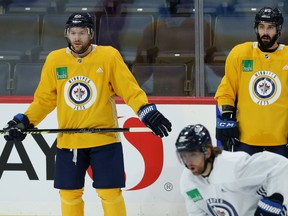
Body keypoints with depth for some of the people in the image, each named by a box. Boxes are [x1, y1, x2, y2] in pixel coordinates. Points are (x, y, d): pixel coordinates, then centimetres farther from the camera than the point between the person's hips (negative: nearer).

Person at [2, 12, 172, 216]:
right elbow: (44, 99, 9)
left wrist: (148, 113, -22)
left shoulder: (109, 56, -7)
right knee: (69, 193, 9)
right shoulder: (54, 59, 2)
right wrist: (24, 121, -1)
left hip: (104, 138, -3)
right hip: (68, 141, 3)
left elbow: (130, 89, -9)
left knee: (110, 192, -2)